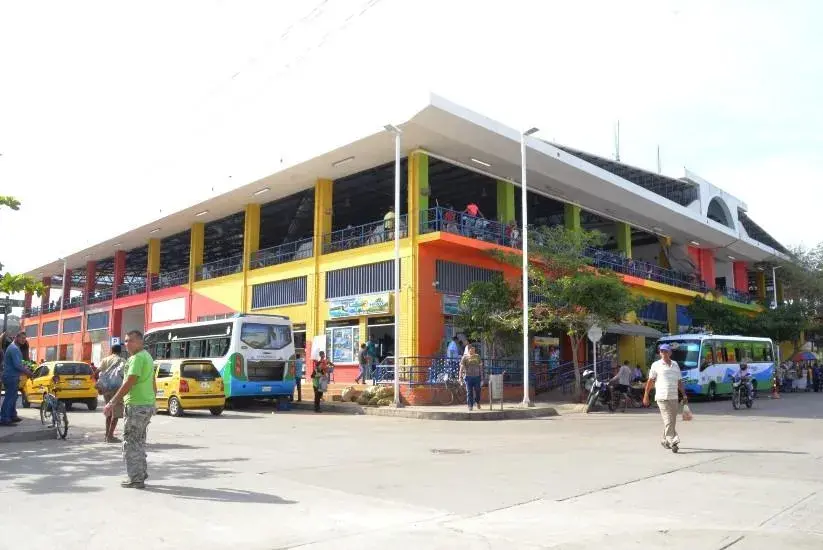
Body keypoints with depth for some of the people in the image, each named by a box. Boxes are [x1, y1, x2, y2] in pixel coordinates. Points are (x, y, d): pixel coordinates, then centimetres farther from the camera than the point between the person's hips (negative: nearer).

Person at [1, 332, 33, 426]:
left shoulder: (13, 347, 17)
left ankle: (12, 416, 28)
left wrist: (23, 367, 15)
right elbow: (17, 365, -23)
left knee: (12, 397, 19)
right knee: (9, 398, -9)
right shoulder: (14, 349, -17)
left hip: (11, 376, 11)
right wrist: (27, 371, -11)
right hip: (11, 377, -11)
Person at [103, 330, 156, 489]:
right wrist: (152, 400, 30)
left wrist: (112, 403, -20)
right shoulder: (147, 356, 17)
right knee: (139, 441, 18)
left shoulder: (138, 358, -15)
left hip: (137, 406, -10)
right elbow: (153, 384, 23)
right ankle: (141, 474, 25)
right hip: (147, 404, 10)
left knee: (131, 442, -3)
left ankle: (135, 479, 0)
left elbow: (129, 383, -21)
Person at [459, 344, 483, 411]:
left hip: (477, 376, 2)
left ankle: (477, 403, 28)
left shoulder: (477, 357, 11)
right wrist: (460, 377, -9)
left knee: (477, 391, 5)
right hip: (468, 376, -2)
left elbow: (480, 366, 15)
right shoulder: (465, 357, 2)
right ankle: (470, 406, 5)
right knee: (469, 392, -1)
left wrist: (481, 375, 11)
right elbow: (461, 367, -1)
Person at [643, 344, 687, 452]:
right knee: (668, 421, -11)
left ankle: (665, 441, 25)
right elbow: (650, 381, 2)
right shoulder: (656, 365, 1)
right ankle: (673, 442, -12)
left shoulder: (675, 365, 14)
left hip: (674, 397, 5)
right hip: (662, 398, -5)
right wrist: (646, 395, 1)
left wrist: (684, 395, 12)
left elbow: (679, 381, 17)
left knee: (672, 422, 10)